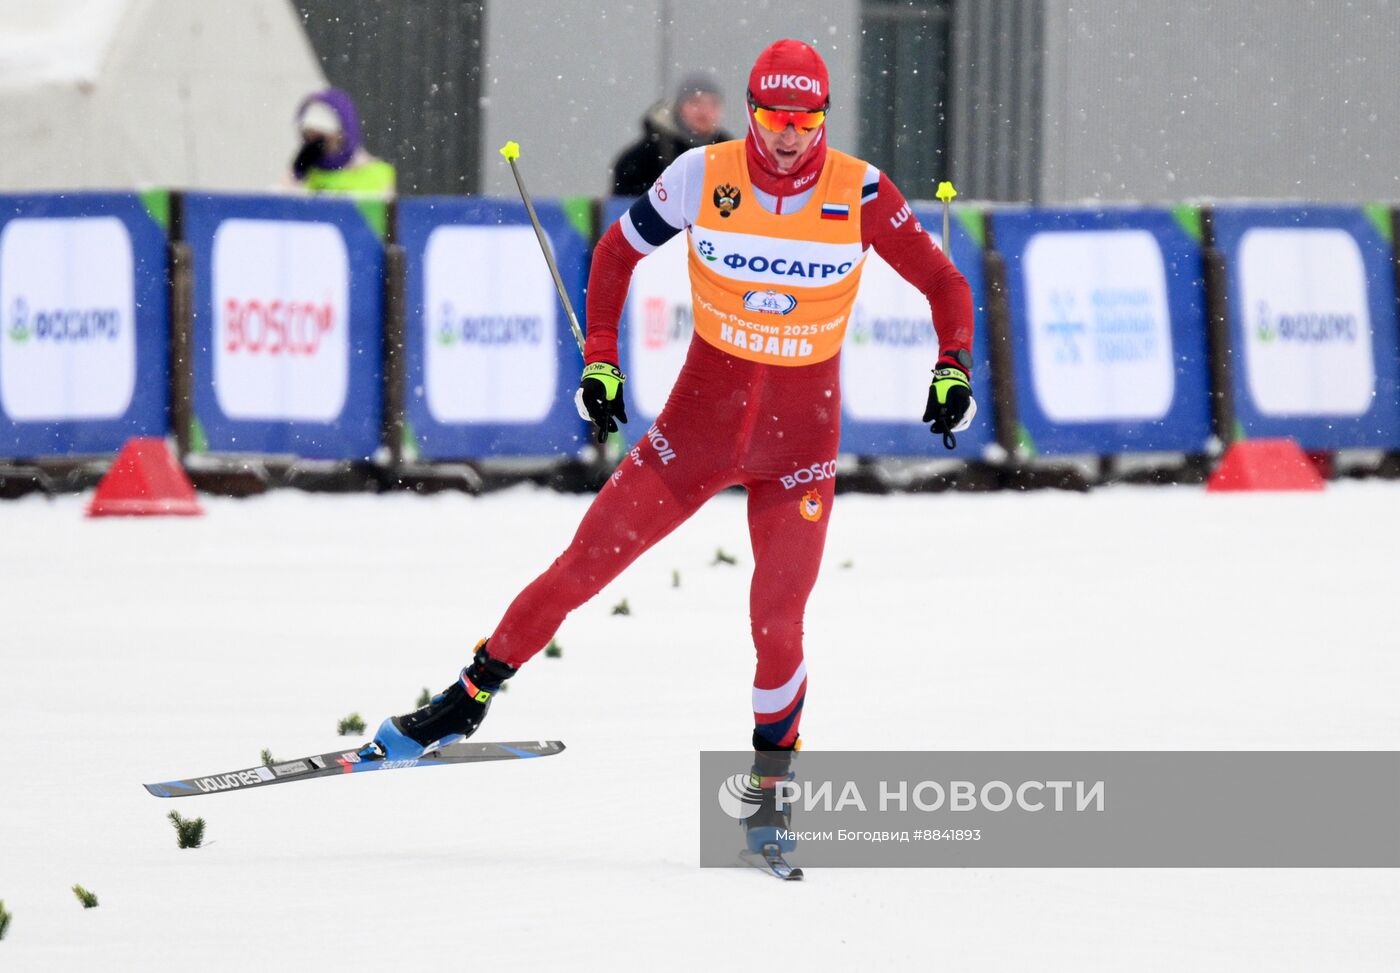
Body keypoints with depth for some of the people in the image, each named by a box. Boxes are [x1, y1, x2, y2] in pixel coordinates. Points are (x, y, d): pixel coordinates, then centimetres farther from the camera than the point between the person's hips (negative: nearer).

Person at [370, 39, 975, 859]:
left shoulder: (859, 193, -12)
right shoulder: (703, 178, -10)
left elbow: (944, 284, -2)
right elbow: (619, 253, 4)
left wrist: (953, 370, -17)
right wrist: (600, 361, -2)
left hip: (801, 442, -1)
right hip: (700, 420, 1)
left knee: (777, 624, -11)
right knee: (582, 569, -1)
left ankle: (772, 783, 11)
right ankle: (469, 699, 15)